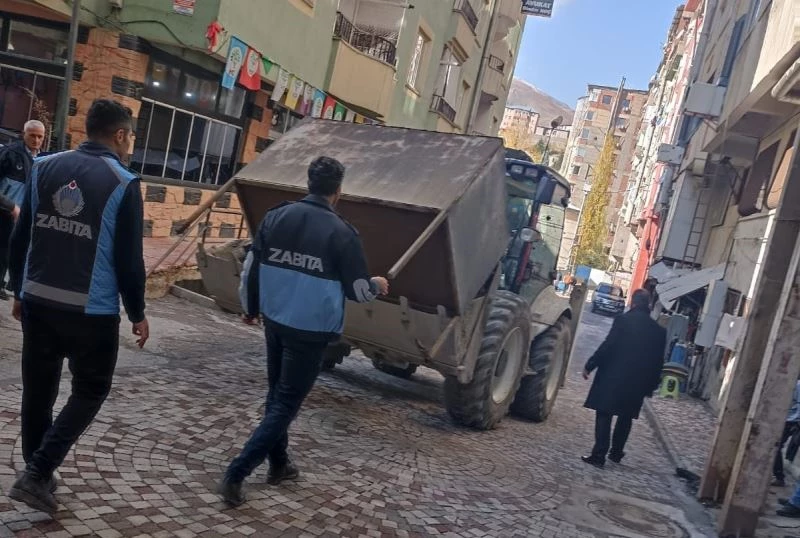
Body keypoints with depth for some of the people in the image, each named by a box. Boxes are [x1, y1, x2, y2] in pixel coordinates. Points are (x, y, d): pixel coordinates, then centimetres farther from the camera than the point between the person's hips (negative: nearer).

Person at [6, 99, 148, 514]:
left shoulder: (45, 167, 4)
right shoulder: (123, 183, -11)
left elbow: (19, 239, 8)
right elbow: (128, 259, -11)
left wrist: (20, 291, 19)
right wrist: (137, 314, 1)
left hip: (37, 302, 5)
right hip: (92, 311, -5)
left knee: (38, 390, 17)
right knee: (90, 391, 11)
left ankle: (37, 474, 29)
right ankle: (37, 473, 2)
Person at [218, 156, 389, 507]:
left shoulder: (276, 217, -1)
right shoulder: (341, 233, -15)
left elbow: (251, 268, 5)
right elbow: (358, 290, -9)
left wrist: (251, 308, 21)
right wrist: (377, 285, 15)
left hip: (275, 321, 6)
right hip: (311, 331, -6)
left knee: (277, 394, 21)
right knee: (286, 403, 3)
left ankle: (278, 465, 35)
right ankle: (235, 475, -1)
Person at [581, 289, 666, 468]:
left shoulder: (624, 320, -9)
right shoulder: (658, 330, 7)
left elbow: (608, 346, -14)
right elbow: (657, 361, 9)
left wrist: (590, 366, -8)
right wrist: (651, 386, 16)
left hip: (613, 376, -5)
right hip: (638, 381, 5)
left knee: (604, 415, 1)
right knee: (625, 417, 19)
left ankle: (599, 454, -3)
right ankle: (616, 452, 27)